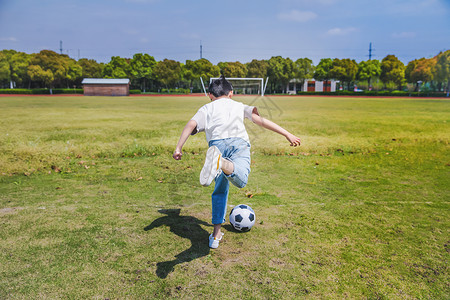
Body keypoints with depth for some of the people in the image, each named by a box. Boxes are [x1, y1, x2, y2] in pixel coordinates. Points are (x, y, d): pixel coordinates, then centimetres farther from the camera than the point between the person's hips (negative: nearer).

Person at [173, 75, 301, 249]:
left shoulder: (206, 109, 30)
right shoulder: (239, 106, 32)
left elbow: (191, 125, 12)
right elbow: (260, 120, 19)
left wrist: (178, 148, 9)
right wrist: (287, 134, 17)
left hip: (217, 143, 1)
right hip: (239, 143, -1)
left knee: (220, 190, 17)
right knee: (240, 180, -27)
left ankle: (216, 235, 15)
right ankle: (220, 163, -59)